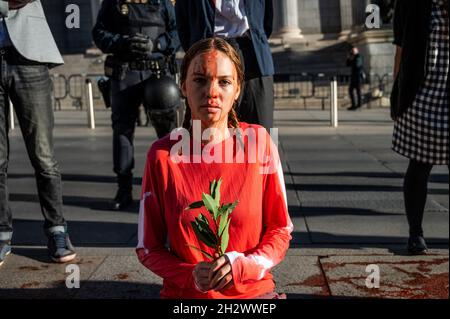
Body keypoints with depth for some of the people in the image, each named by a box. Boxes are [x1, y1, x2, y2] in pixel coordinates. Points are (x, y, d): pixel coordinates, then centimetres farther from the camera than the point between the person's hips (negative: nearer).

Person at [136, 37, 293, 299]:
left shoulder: (258, 142, -4)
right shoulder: (163, 155, -6)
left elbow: (280, 231, 2)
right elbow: (148, 248, 1)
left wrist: (241, 266, -14)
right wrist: (192, 276, -14)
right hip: (185, 295, 0)